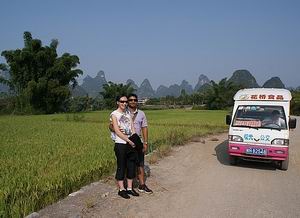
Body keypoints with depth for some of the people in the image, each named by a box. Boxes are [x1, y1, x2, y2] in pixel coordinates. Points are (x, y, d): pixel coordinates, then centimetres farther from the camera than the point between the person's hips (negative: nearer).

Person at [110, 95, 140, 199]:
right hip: (120, 144, -6)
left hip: (131, 144, 6)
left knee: (132, 166, 9)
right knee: (121, 167, 1)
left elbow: (133, 129, 8)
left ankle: (129, 188, 21)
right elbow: (117, 131, -11)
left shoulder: (129, 114, 14)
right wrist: (128, 140, -15)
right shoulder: (114, 114, -3)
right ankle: (121, 189, 13)